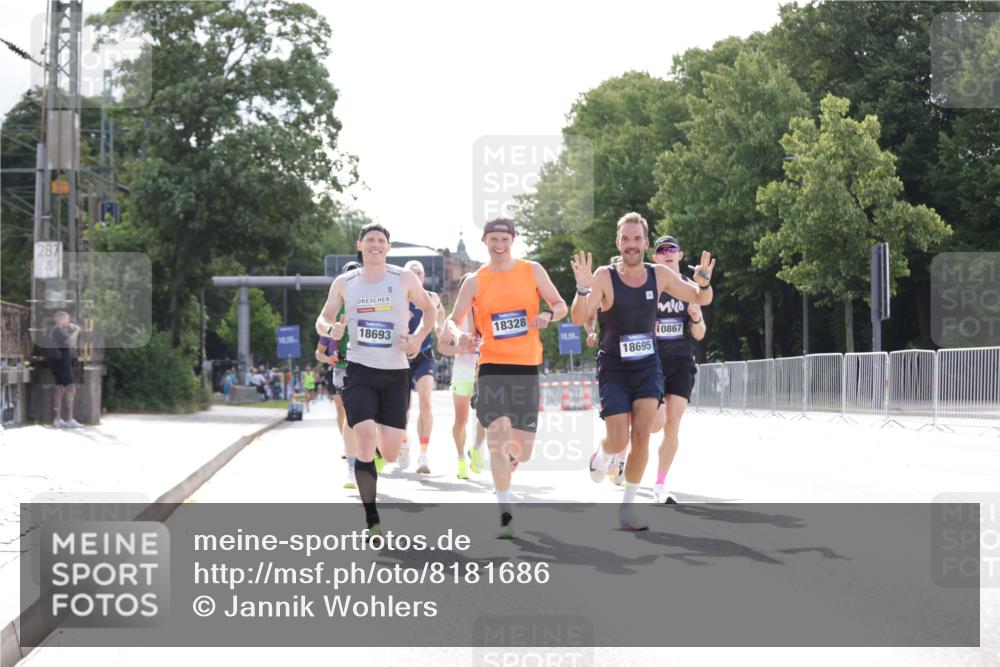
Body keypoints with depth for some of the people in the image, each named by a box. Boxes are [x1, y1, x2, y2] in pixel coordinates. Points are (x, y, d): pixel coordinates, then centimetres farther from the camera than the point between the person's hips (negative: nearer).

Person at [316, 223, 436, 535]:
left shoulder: (404, 278, 1)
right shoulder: (344, 283, 4)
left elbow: (429, 309, 13)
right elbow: (322, 319, 12)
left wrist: (418, 338, -4)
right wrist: (331, 329, -12)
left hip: (396, 372, 1)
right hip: (360, 371, -1)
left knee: (391, 454, -1)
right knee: (365, 442, -18)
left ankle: (381, 433, 39)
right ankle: (372, 521, -7)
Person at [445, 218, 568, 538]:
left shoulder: (532, 271, 5)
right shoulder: (474, 281, 4)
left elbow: (561, 306, 10)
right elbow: (453, 319, 3)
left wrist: (548, 314, -13)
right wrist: (460, 336, -20)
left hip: (527, 366, 1)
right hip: (493, 365, -1)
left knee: (522, 453, 4)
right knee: (499, 435, -19)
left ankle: (506, 454, 43)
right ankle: (505, 514, -11)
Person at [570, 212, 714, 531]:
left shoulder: (659, 275, -3)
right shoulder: (605, 276, -13)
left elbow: (701, 299, 7)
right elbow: (578, 319, -20)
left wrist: (704, 282, -17)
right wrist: (583, 289, -39)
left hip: (648, 366, 2)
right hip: (613, 369, -2)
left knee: (641, 435, -11)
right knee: (619, 442, -7)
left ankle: (627, 505, 2)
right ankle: (601, 455, 32)